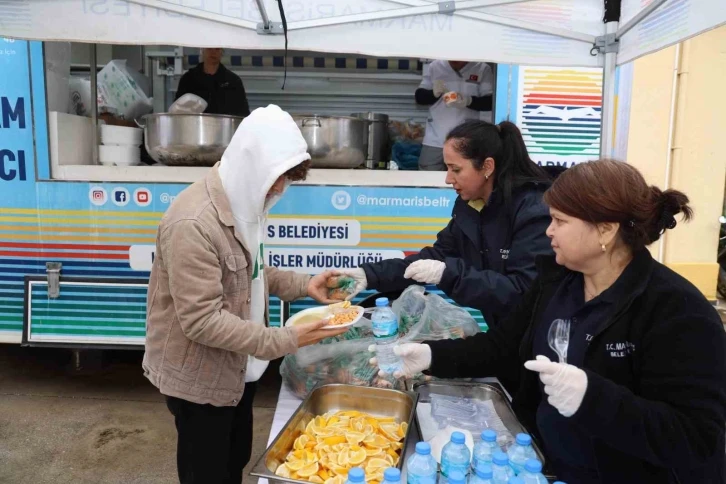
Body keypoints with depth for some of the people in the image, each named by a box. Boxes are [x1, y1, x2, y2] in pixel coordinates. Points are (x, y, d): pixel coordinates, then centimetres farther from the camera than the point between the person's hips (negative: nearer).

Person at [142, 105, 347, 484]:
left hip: (236, 368, 8)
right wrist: (283, 340, -30)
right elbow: (202, 321, -29)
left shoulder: (242, 203, 0)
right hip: (198, 378, -8)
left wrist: (303, 284, -4)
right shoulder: (192, 224, -30)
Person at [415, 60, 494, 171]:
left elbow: (491, 102, -4)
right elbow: (419, 97, 7)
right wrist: (434, 93, -15)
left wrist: (469, 101, -23)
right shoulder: (435, 66, 6)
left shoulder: (482, 69, 0)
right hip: (434, 140, 2)